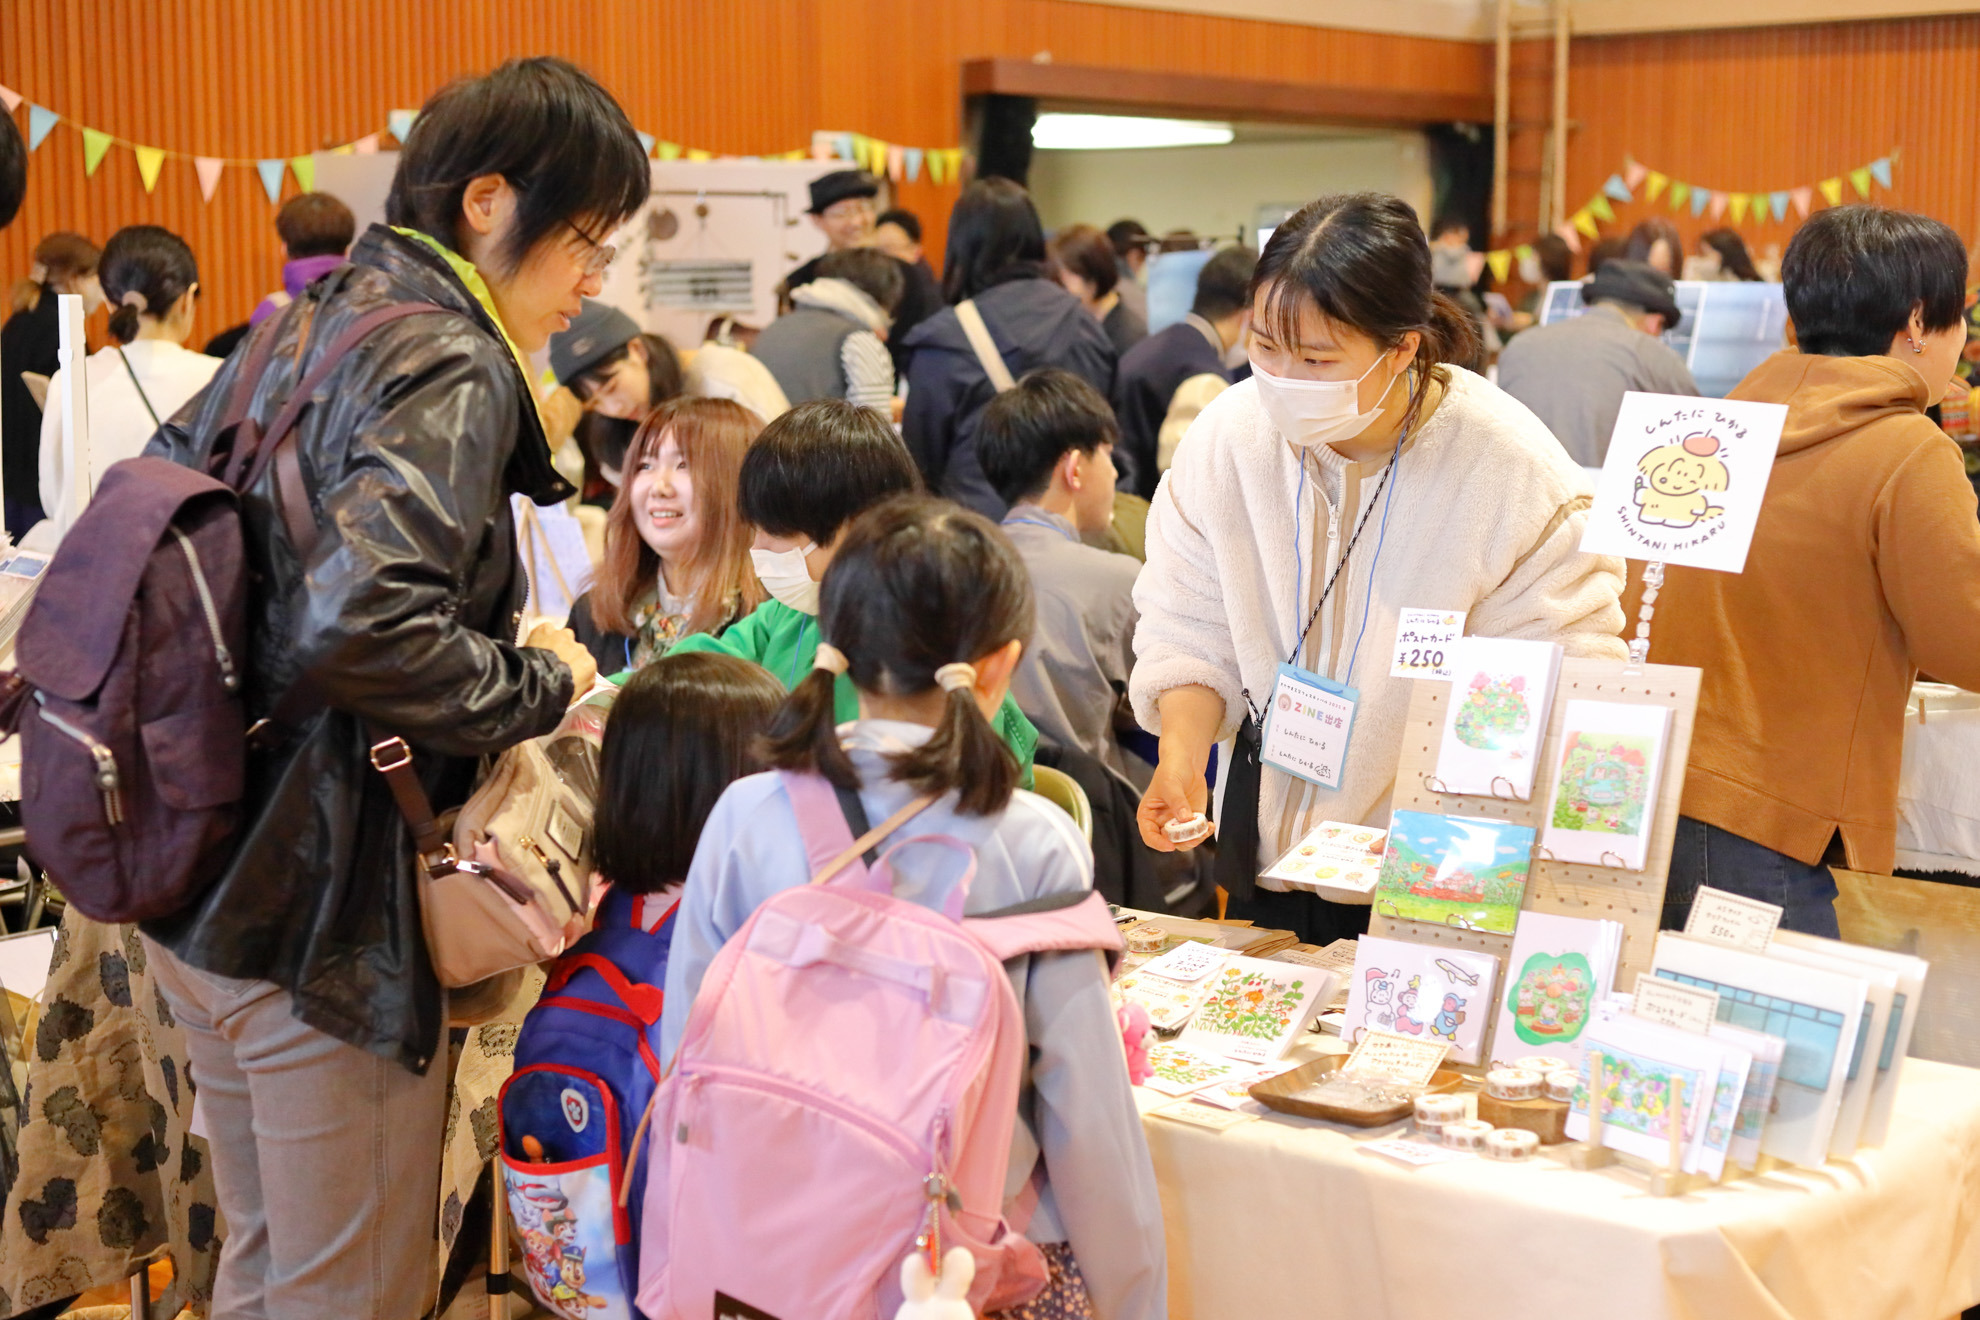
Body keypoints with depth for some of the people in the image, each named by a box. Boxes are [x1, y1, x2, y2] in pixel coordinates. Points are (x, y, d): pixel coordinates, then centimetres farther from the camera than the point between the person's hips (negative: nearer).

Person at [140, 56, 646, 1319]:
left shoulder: (298, 328, 10)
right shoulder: (450, 372, -17)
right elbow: (359, 629, -31)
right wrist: (542, 683, -15)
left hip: (200, 882, 9)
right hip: (326, 918, -9)